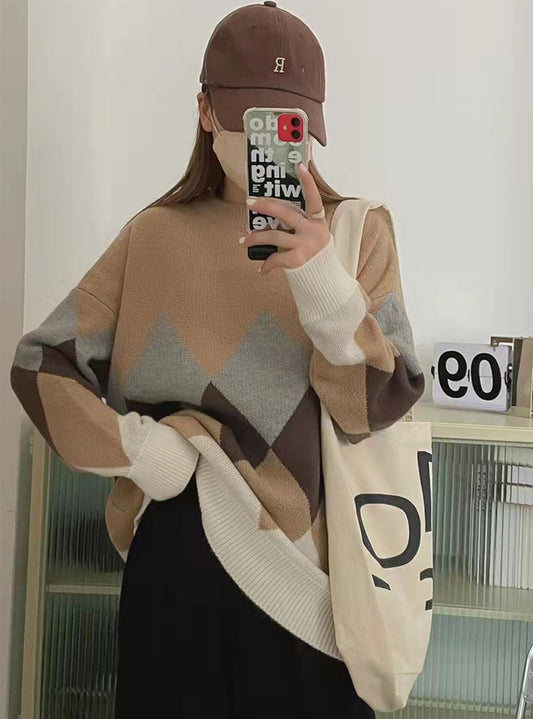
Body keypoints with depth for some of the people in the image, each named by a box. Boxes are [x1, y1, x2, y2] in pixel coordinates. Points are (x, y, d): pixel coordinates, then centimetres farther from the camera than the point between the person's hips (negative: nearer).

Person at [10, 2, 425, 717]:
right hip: (174, 566, 1)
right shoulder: (155, 235, 3)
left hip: (303, 572, 0)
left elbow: (381, 406, -10)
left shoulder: (358, 231, 0)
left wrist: (323, 282, -24)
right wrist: (137, 449, -10)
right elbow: (41, 361, 2)